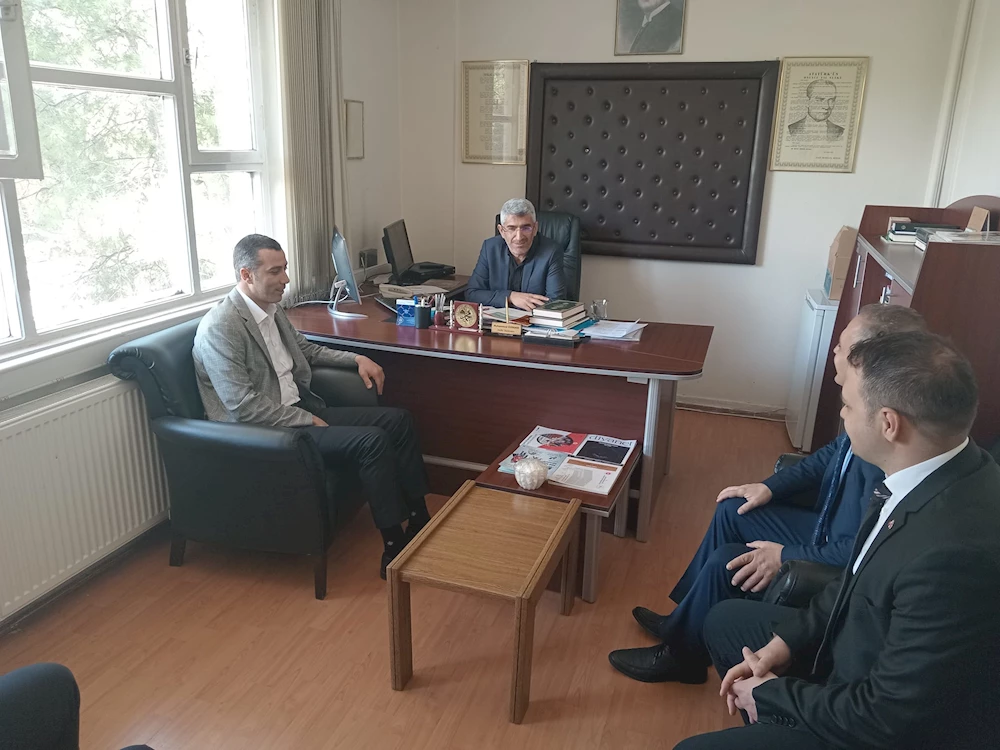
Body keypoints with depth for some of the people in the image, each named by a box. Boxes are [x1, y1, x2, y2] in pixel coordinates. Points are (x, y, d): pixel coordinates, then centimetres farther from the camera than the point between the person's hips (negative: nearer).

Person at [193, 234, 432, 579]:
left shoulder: (272, 309, 9)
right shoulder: (220, 328, -19)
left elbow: (304, 348, 27)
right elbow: (243, 406, -22)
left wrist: (356, 359, 14)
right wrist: (309, 421, -18)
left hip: (300, 409, 9)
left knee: (398, 420, 0)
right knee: (373, 441, -25)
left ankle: (419, 521, 8)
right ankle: (395, 548, -14)